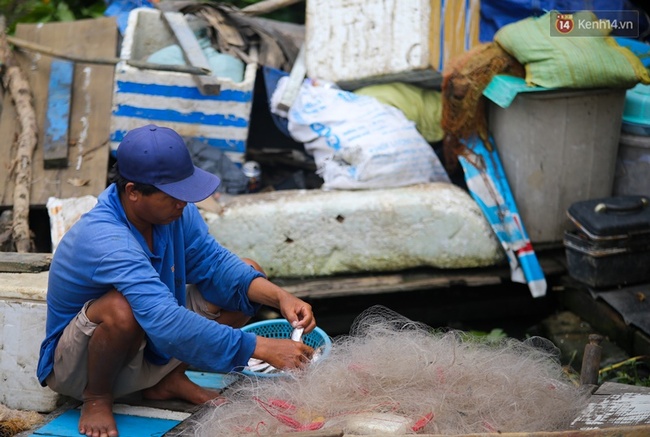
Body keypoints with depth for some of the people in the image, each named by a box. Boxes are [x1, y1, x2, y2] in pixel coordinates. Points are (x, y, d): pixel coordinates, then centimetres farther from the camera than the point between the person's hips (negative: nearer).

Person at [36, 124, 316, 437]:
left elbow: (213, 262, -5)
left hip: (149, 347, 7)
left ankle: (170, 379, 5)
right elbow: (166, 323, -43)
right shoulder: (105, 241, -35)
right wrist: (262, 348, -42)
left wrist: (279, 296, -22)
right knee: (123, 308, -41)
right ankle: (96, 398, -11)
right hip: (75, 365, -7)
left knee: (247, 275, -3)